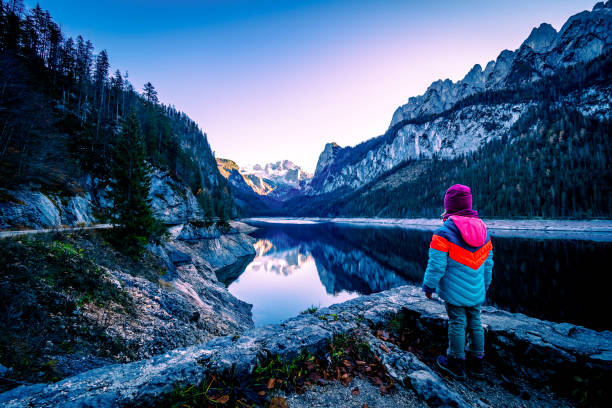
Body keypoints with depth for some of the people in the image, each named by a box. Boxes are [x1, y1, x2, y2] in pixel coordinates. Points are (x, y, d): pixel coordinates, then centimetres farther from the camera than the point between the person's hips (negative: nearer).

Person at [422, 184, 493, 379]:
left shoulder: (444, 233, -19)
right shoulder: (483, 231, 3)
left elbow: (436, 265, -18)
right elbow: (488, 264, 11)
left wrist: (428, 286, -4)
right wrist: (485, 285, 23)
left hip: (454, 291, -6)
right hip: (476, 291, 6)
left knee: (457, 324, 7)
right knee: (475, 323, 17)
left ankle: (456, 363, 24)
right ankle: (476, 363, 32)